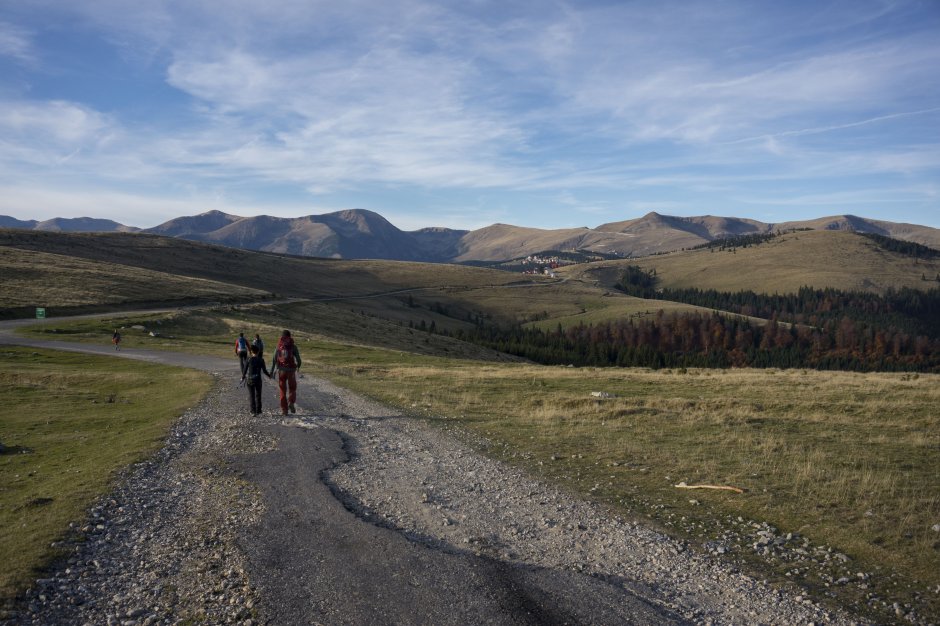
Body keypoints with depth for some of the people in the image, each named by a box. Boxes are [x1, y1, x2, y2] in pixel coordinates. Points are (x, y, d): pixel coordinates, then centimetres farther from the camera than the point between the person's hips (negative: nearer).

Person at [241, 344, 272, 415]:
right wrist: (269, 376, 16)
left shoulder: (249, 359, -5)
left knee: (251, 396, 6)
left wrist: (243, 377, 11)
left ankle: (253, 411, 3)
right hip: (258, 380, 1)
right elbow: (264, 370, -1)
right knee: (258, 395, 13)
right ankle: (258, 411, 16)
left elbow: (245, 369, -3)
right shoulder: (261, 360, -4)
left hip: (249, 380, -1)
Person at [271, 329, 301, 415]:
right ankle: (291, 403, -11)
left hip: (281, 370, 2)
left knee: (282, 390, 10)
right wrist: (298, 366, 14)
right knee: (292, 388, 14)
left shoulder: (279, 347, 5)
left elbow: (274, 359, 2)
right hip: (291, 369, -2)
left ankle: (284, 409, 6)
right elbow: (298, 358, -7)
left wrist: (272, 371, 7)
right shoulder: (293, 346, -2)